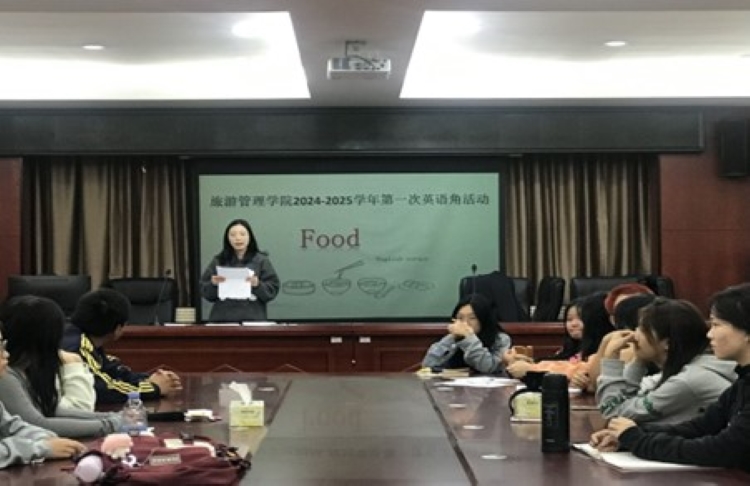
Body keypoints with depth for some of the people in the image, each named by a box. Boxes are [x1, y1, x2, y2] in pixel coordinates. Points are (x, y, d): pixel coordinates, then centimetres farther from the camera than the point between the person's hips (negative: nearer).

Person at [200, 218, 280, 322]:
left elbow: (272, 290, 3)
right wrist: (213, 284, -10)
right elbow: (204, 292, 10)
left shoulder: (261, 260, 7)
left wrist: (258, 285, -15)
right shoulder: (218, 261, 10)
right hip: (223, 319, 1)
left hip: (253, 318, -1)